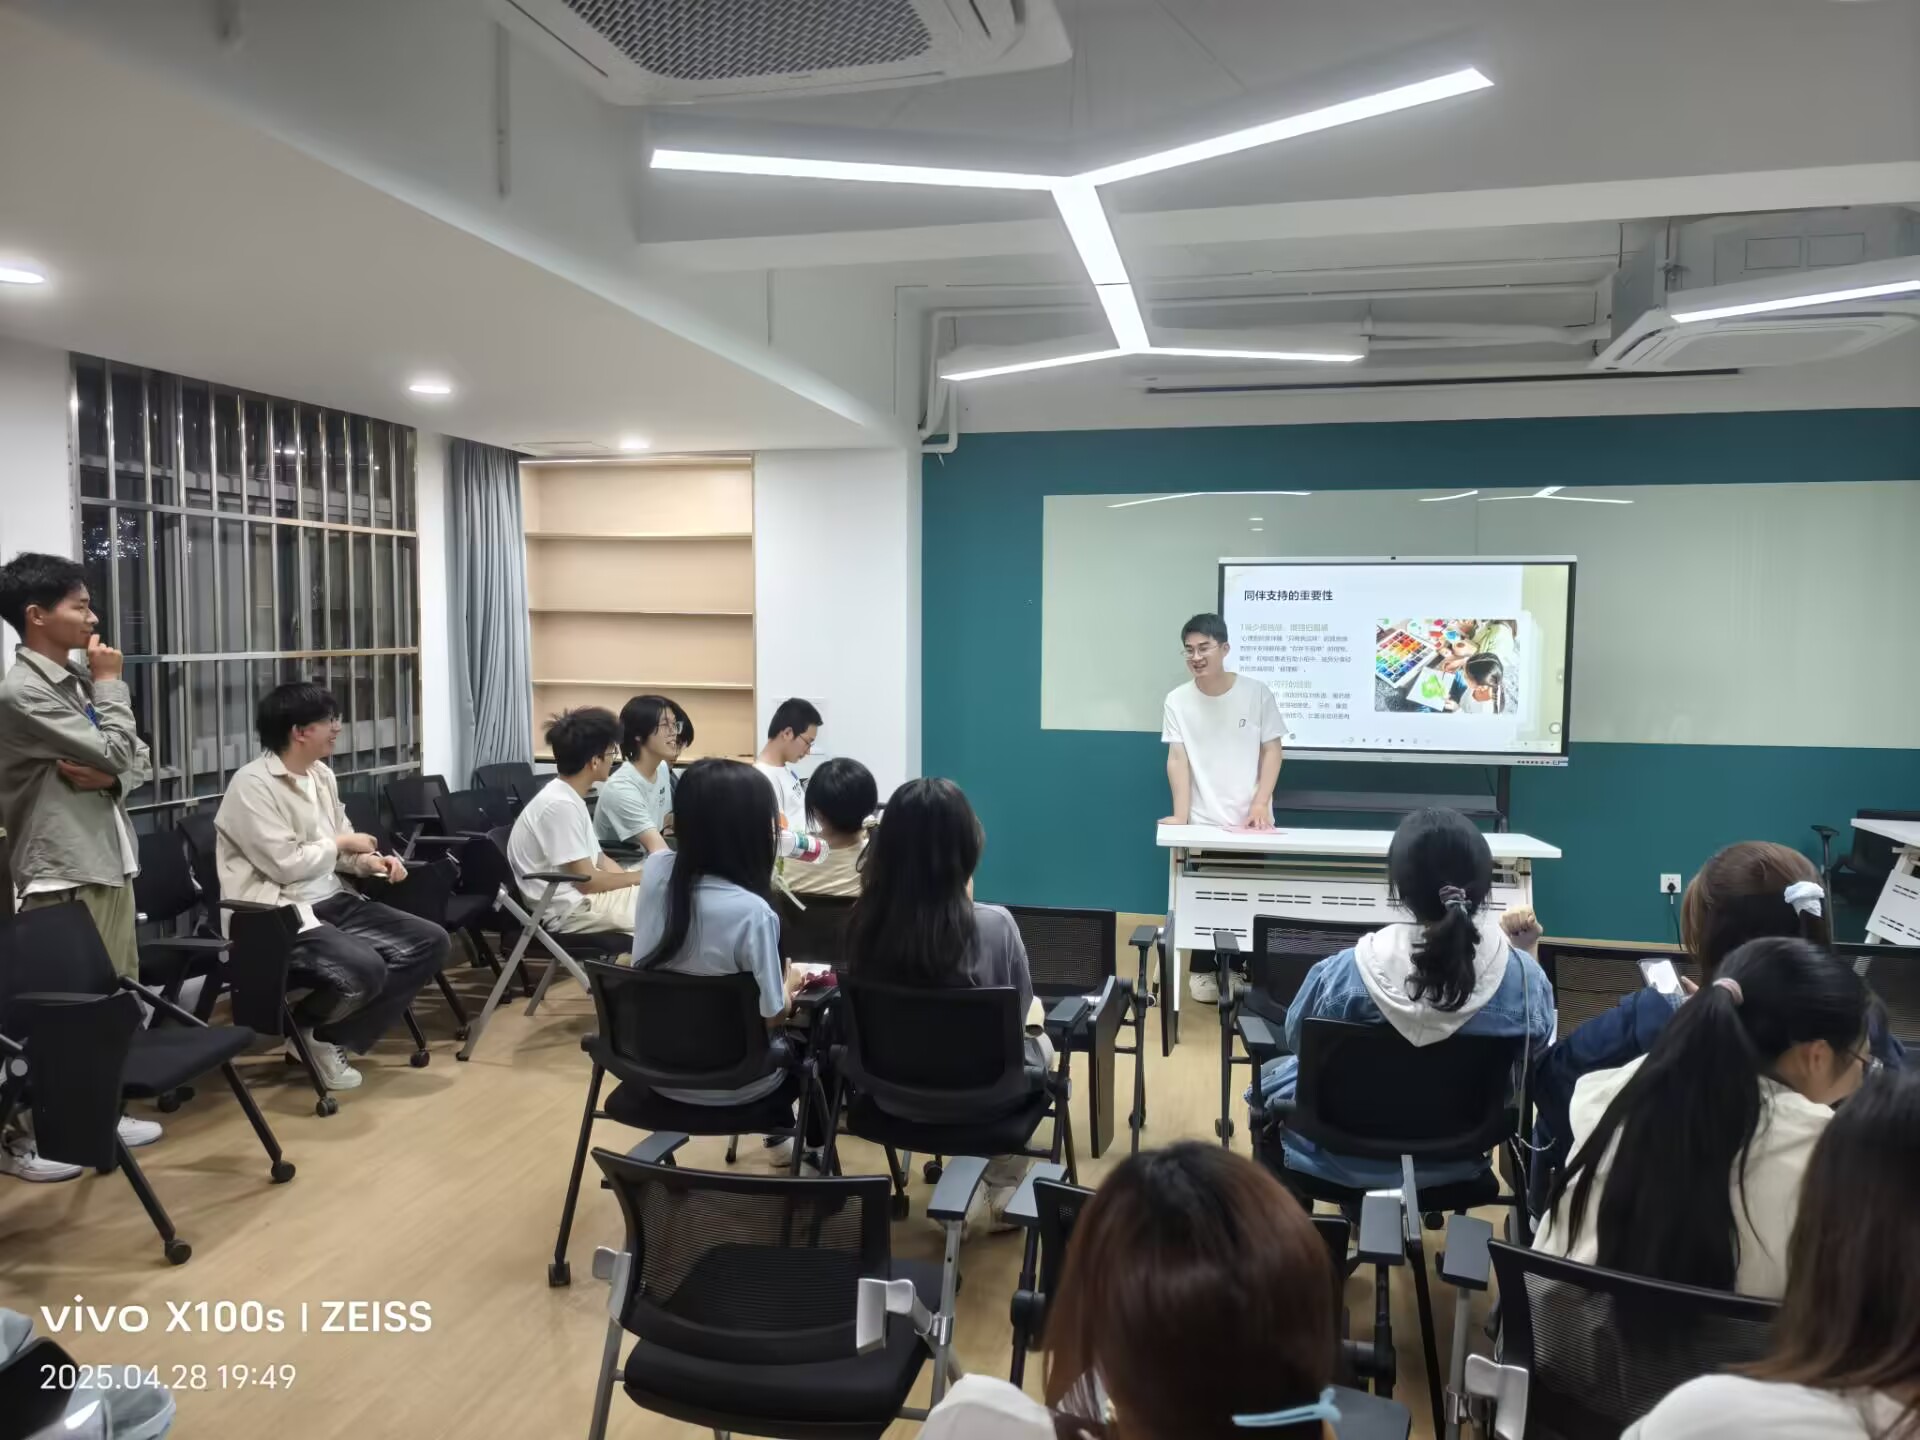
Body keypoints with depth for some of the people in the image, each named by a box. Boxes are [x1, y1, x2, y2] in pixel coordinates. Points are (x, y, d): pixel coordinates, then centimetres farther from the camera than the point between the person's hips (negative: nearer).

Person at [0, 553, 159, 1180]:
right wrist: (111, 684, -5)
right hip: (63, 875, -8)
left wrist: (111, 776, -10)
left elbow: (138, 758, 12)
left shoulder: (79, 682, 11)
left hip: (109, 861, 8)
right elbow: (113, 750, -18)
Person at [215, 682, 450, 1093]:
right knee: (364, 969, -33)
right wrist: (340, 844, -6)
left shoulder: (321, 775, 12)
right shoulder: (252, 784, -15)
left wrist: (368, 861, -2)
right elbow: (284, 865, -21)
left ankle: (334, 1040, -1)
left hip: (331, 901, 9)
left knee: (429, 942, -5)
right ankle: (307, 1033, 1)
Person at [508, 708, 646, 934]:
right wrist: (639, 876, -6)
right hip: (567, 910, -10)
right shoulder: (560, 804, -20)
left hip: (579, 897, 10)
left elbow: (598, 860, 15)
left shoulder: (568, 798, 10)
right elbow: (586, 880, -19)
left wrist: (637, 878, -1)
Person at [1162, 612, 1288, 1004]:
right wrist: (1181, 814, -15)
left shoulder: (1256, 694, -3)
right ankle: (1203, 970, 20)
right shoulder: (1178, 700, -1)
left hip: (1250, 823, 0)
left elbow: (1272, 751, 0)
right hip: (1203, 825, 0)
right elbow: (1178, 759, -4)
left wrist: (1260, 803, -12)